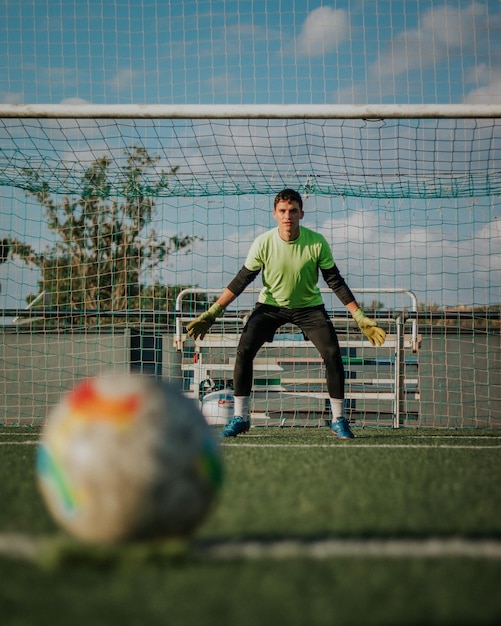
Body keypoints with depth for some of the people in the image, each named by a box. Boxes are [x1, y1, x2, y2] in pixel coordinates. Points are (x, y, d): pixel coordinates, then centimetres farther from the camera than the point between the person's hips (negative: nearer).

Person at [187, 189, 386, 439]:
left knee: (332, 353, -17)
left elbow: (335, 282, -9)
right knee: (244, 350, -19)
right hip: (270, 304, 0)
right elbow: (241, 280, -9)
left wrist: (360, 318, -11)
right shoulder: (263, 243, -18)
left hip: (309, 306, 0)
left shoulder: (317, 243, -19)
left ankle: (338, 419, 0)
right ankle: (240, 417, -5)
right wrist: (212, 313, -14)